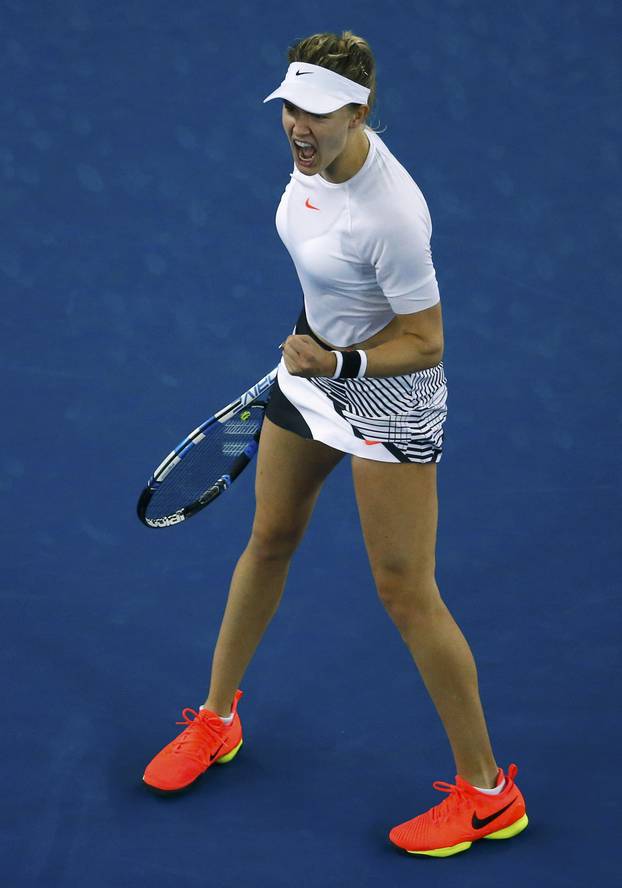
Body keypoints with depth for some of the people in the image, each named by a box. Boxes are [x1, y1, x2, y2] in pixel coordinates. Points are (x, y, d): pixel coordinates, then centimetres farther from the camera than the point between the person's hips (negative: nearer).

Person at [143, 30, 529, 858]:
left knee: (405, 591, -5)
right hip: (319, 355, 8)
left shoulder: (390, 215, -32)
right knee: (269, 540, 18)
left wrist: (339, 363, -37)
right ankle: (217, 720, 39)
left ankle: (488, 794, 10)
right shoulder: (317, 149, -8)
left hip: (392, 388, -8)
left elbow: (425, 343, -24)